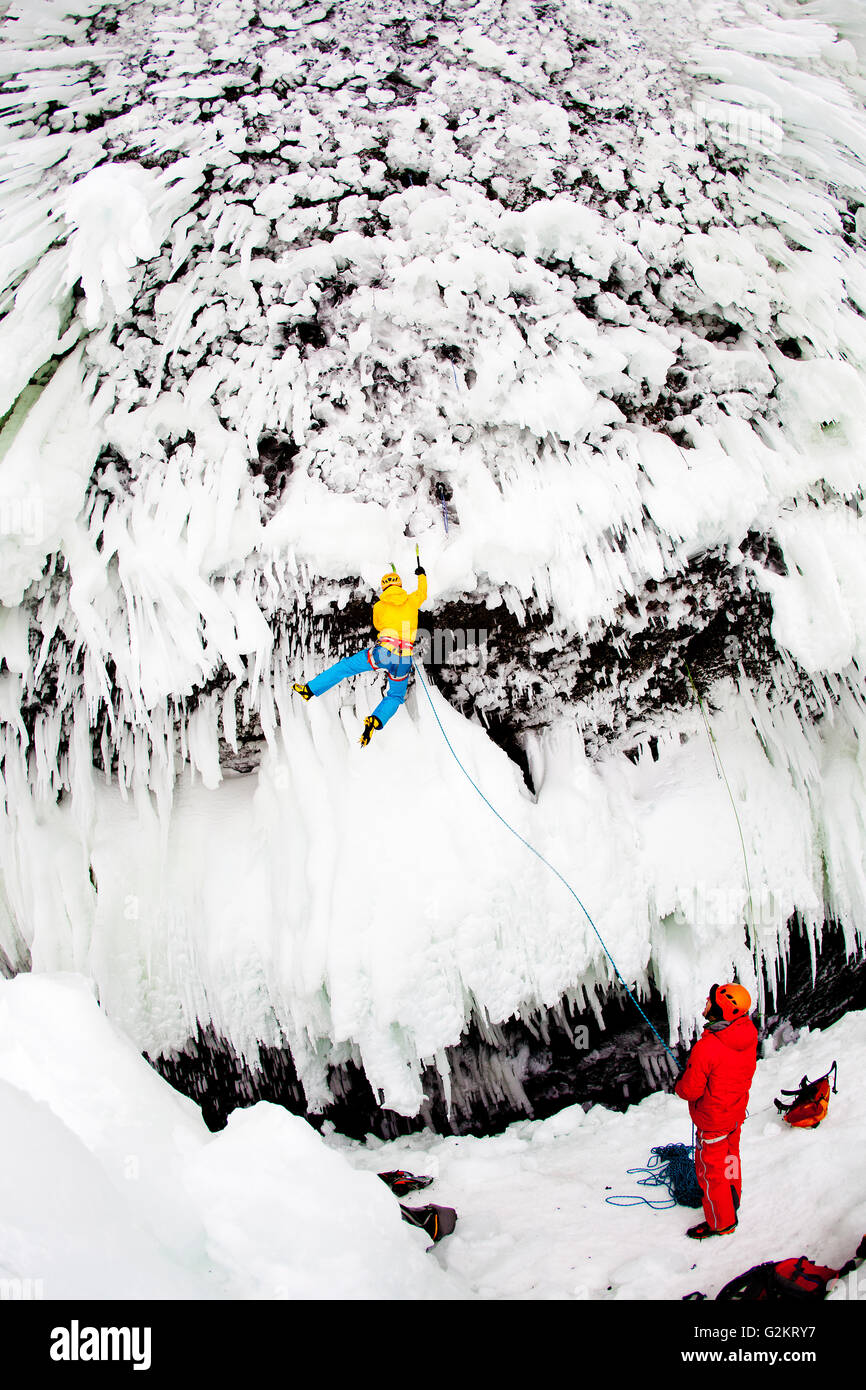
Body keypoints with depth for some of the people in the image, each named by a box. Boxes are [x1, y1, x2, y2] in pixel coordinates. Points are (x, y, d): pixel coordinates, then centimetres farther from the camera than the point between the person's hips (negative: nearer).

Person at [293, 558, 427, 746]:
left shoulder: (379, 606, 8)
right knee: (395, 696, 19)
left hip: (382, 653, -1)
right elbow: (422, 593, 34)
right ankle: (376, 720, -8)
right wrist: (422, 575, 52)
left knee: (345, 667, 15)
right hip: (404, 660, 2)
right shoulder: (412, 601, 10)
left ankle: (309, 690, 15)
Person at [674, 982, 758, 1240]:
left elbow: (690, 1090, -26)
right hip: (737, 1111, 7)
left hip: (713, 1120, -7)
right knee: (730, 1157, 30)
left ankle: (721, 1222, 32)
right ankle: (733, 1199, 52)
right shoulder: (749, 1032, -15)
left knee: (711, 1169, 15)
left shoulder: (706, 1048, -37)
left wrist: (679, 1087, -3)